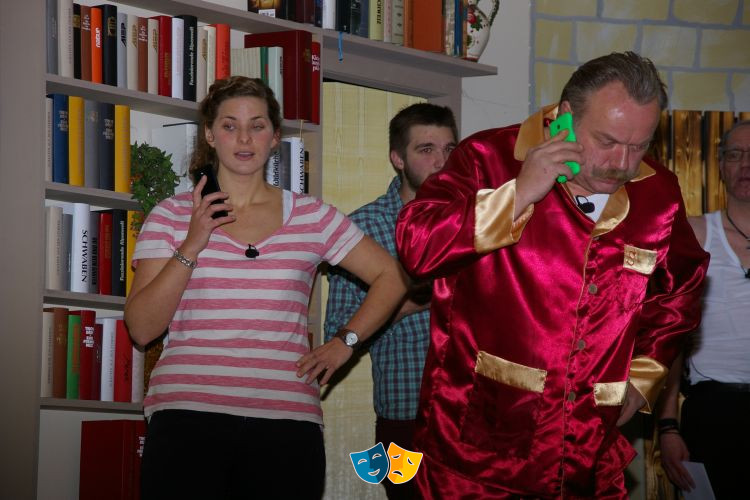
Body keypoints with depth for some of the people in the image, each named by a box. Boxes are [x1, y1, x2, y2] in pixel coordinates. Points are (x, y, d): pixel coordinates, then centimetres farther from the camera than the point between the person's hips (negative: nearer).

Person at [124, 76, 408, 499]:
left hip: (286, 421, 1)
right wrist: (191, 246, -8)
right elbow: (141, 329, 1)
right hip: (188, 418, -1)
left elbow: (391, 277, 15)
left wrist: (343, 344, 6)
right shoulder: (171, 216, 7)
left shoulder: (312, 216, 9)